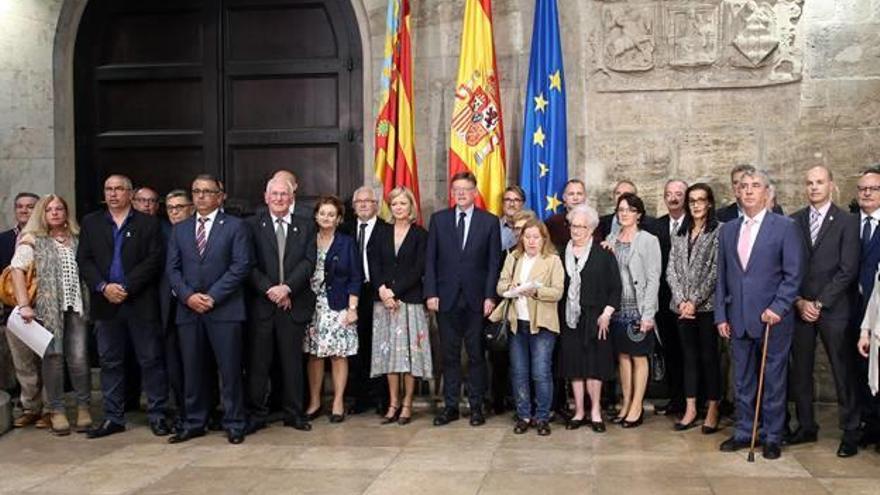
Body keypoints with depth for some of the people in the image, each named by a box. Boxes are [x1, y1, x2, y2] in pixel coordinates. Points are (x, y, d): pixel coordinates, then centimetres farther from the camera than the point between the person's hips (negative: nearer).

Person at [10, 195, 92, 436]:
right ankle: (57, 411, 11)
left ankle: (83, 407, 11)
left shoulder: (77, 239, 14)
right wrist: (24, 305, -12)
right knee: (53, 357, 1)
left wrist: (92, 302, 5)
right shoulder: (32, 240, 4)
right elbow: (17, 270, -4)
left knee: (79, 358, -3)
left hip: (76, 306, 2)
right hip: (48, 308, -2)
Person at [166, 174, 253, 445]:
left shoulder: (235, 226, 3)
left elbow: (241, 266, -6)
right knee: (192, 370, 7)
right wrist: (188, 296, -7)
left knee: (230, 369, -1)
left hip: (225, 309, -4)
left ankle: (234, 424, 8)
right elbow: (172, 268, 10)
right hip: (188, 309, 4)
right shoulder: (179, 229, 16)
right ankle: (194, 423, 18)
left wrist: (212, 297, -11)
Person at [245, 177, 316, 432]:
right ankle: (256, 414, 10)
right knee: (257, 361, 1)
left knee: (292, 361, 7)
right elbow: (250, 265, -3)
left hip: (294, 303, 1)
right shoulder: (253, 225, 5)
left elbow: (308, 262, 0)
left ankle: (294, 413, 16)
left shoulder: (305, 227, 10)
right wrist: (269, 290, -13)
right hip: (261, 304, -1)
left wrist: (287, 288, -13)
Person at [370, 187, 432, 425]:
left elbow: (418, 270, -6)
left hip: (410, 300, -3)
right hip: (384, 299, 3)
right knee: (389, 351, 4)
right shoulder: (381, 234, 13)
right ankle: (393, 403, 10)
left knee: (409, 350, -3)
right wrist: (382, 289, -11)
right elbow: (374, 267, 7)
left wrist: (395, 291, -13)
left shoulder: (420, 235, 1)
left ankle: (407, 404, 4)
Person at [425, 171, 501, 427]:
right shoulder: (438, 219, 7)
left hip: (476, 298, -1)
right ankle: (450, 406, 14)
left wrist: (490, 296, -7)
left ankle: (476, 406, 14)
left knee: (476, 355, 5)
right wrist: (431, 293, -3)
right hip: (446, 298, 1)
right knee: (449, 355, 6)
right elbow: (430, 259, 5)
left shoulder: (489, 221, 3)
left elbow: (494, 262, 1)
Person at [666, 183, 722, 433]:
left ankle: (712, 411, 10)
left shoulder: (718, 231, -4)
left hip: (707, 305, -5)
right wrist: (681, 300, -5)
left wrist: (695, 301, -12)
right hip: (683, 306, 5)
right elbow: (671, 269, 7)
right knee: (689, 356, 9)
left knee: (709, 356, 1)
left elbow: (715, 271, -10)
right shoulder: (679, 233, 12)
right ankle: (690, 409, 15)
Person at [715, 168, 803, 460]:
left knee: (773, 380, 5)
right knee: (743, 380, 11)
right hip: (738, 319, 4)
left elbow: (793, 275, -6)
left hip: (772, 318, -4)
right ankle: (744, 432, 22)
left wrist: (778, 308, -15)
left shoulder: (785, 227, -3)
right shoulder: (727, 230, 11)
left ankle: (772, 437, 16)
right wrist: (721, 315, 7)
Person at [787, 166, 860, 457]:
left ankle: (850, 433, 9)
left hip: (833, 309, -3)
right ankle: (806, 427, 19)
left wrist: (819, 303, -10)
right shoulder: (794, 222, 8)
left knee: (843, 372, 1)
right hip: (800, 309, 3)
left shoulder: (847, 222, 0)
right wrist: (799, 301, -4)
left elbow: (847, 270, -6)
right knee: (800, 371, 7)